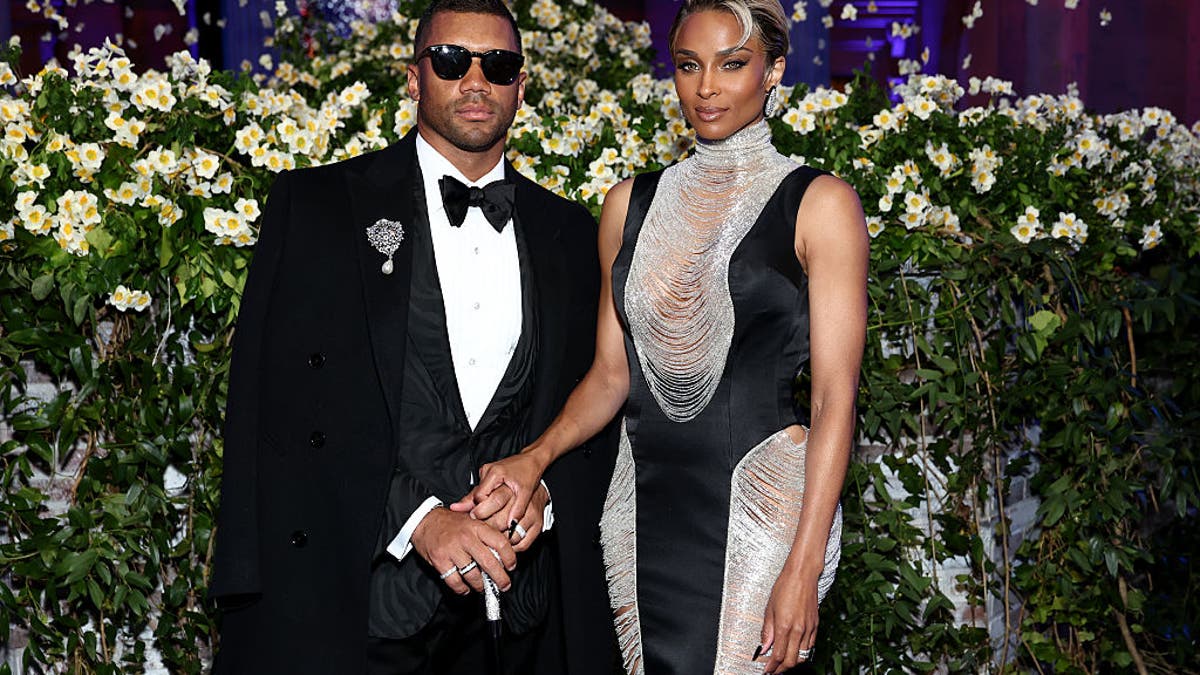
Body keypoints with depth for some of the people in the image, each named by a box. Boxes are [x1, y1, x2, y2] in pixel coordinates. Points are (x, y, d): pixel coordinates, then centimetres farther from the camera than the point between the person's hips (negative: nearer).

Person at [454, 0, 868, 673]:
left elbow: (835, 393, -8)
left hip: (758, 504, -4)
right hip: (644, 503, 4)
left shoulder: (819, 203, -3)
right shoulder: (632, 204, 11)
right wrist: (536, 457, -5)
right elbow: (611, 372, 13)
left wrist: (803, 568, -16)